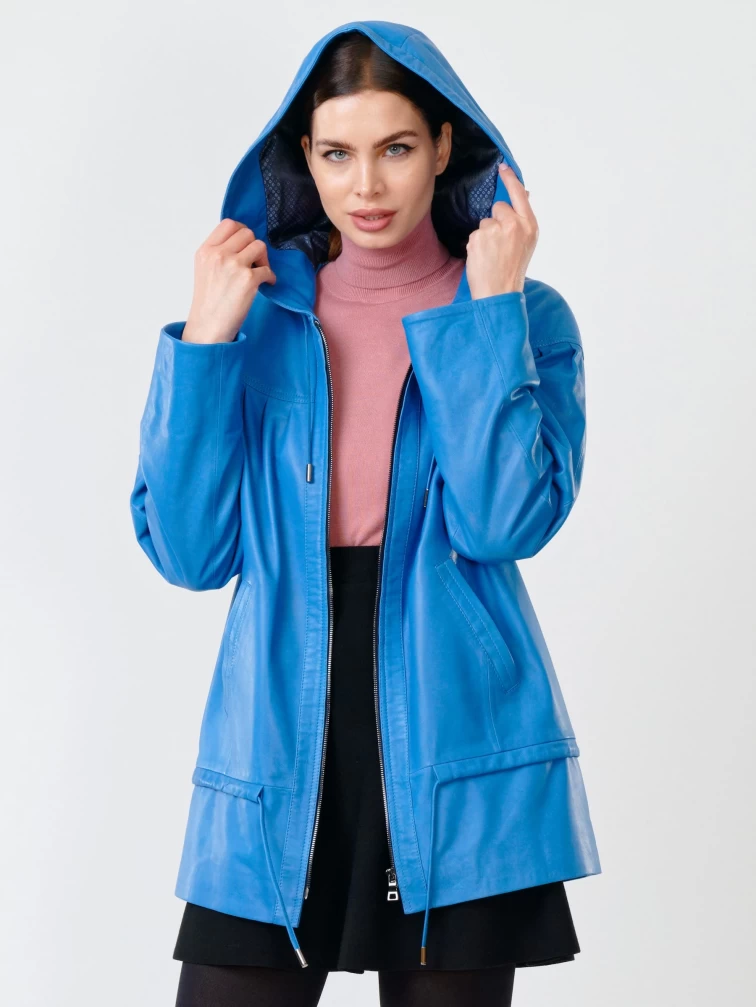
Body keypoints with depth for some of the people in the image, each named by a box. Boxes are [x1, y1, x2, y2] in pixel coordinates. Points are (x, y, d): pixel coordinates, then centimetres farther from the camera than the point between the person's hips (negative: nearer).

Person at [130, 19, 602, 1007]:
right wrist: (206, 340, -8)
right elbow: (190, 552, -3)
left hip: (458, 755, -1)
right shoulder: (261, 310, 5)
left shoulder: (526, 316, 2)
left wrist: (488, 311, -13)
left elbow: (503, 523, -15)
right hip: (276, 755, 1)